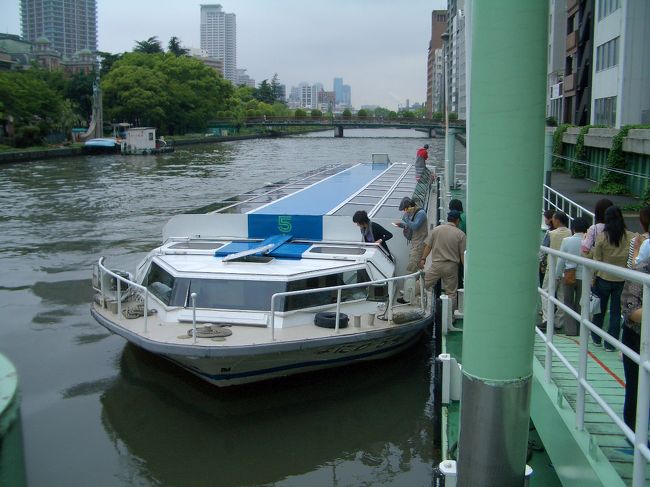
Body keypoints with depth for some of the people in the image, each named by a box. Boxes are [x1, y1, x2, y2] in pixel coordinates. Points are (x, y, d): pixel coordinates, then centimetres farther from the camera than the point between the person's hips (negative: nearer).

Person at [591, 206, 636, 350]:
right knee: (616, 312, 9)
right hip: (622, 280, 0)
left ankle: (596, 339, 30)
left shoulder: (602, 237, -11)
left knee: (600, 310, 16)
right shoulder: (631, 237, -9)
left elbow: (597, 260, -6)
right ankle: (611, 343, 14)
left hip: (604, 279, 0)